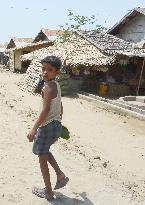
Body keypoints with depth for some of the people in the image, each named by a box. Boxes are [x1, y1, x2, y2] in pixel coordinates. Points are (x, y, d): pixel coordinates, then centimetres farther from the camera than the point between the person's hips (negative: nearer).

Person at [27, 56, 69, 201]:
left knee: (42, 159, 7)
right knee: (42, 150, 30)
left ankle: (48, 192, 20)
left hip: (47, 126, -9)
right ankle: (60, 175, 26)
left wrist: (34, 129, -24)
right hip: (57, 125, 9)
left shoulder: (48, 87, -18)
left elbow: (46, 110, -25)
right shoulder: (56, 85, 8)